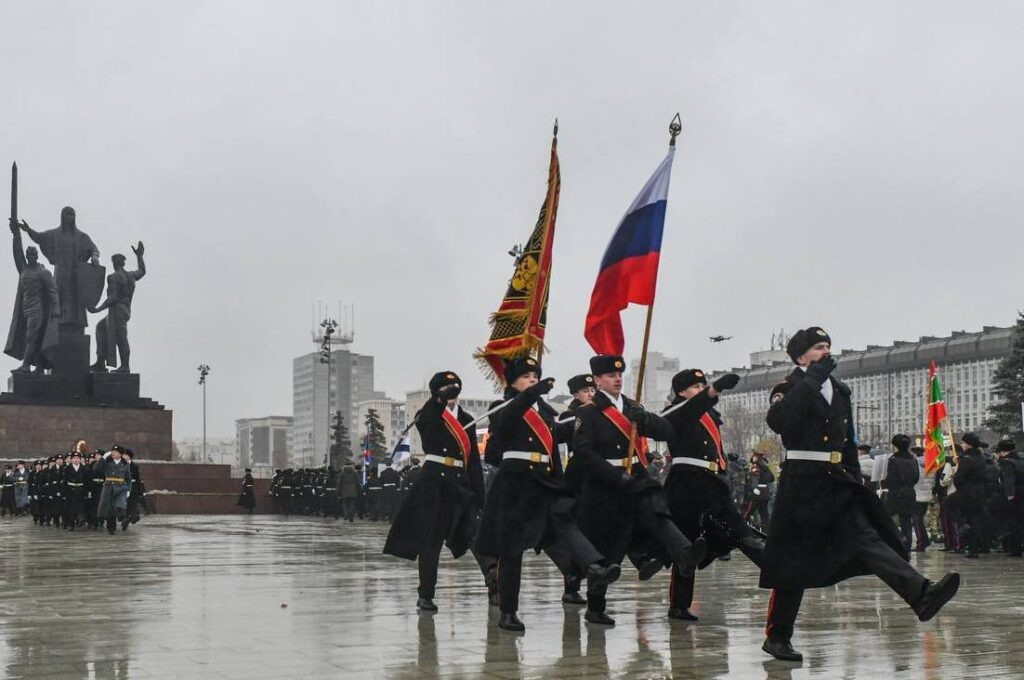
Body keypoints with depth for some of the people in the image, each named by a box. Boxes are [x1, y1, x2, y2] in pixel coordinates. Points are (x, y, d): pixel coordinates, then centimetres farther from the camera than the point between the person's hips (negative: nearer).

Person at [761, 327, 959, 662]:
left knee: (868, 537, -12)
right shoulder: (789, 388, -4)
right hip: (801, 483, -5)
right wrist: (812, 379, -21)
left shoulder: (840, 391, 17)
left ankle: (921, 595, -31)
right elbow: (777, 421, -26)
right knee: (794, 562, 0)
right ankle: (777, 637, 11)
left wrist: (855, 480, 18)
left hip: (837, 483, 6)